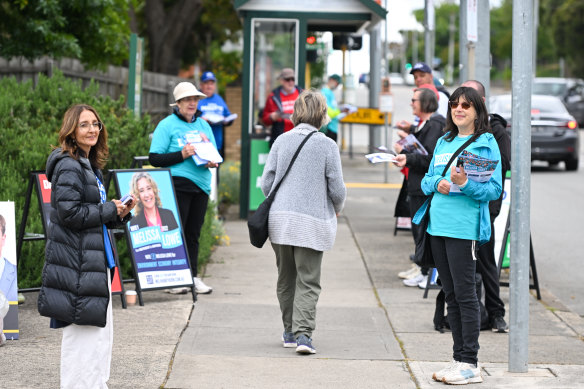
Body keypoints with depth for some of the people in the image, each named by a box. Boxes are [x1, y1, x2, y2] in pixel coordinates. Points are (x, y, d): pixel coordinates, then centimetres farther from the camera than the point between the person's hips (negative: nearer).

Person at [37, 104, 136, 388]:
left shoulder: (90, 166, 18)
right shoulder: (68, 166, -13)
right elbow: (69, 213, -21)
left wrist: (120, 214, 5)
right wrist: (110, 210, -12)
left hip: (96, 263, 10)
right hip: (76, 266, -10)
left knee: (102, 331, 14)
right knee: (85, 333, -8)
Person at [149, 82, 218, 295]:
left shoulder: (204, 125, 17)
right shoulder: (167, 125, 0)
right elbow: (154, 158, -6)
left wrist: (212, 162, -1)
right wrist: (181, 155, -16)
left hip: (201, 185, 6)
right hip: (178, 184, -6)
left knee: (193, 232, 8)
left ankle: (193, 277, 13)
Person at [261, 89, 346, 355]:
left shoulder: (282, 141, 3)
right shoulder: (327, 145, -6)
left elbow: (266, 183, 4)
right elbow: (337, 189, -4)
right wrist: (337, 209, 17)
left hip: (280, 220, 3)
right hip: (312, 223, -3)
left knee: (286, 279, 16)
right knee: (308, 281, -1)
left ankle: (290, 331, 23)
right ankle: (303, 333, -14)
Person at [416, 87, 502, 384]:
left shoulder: (486, 143, -4)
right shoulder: (444, 142, 16)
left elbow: (494, 189, -9)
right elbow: (426, 180, 18)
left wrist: (466, 184, -24)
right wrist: (437, 184, -4)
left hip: (464, 228, -7)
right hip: (438, 226, 7)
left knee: (465, 293, -6)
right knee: (450, 294, 11)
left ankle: (470, 364, -2)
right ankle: (458, 358, 18)